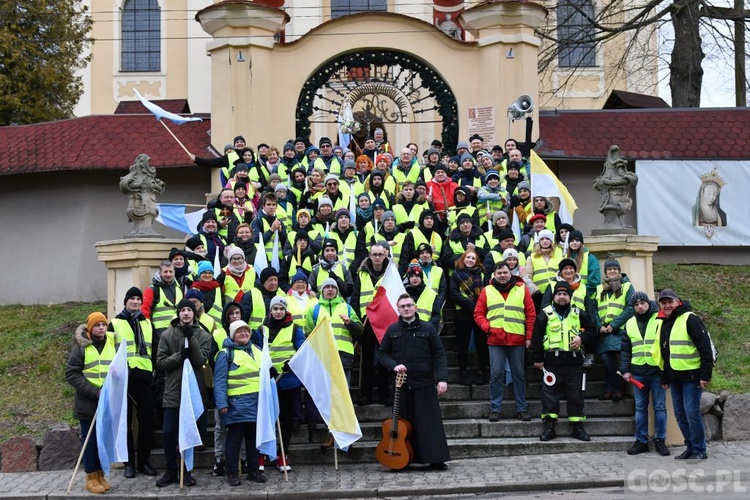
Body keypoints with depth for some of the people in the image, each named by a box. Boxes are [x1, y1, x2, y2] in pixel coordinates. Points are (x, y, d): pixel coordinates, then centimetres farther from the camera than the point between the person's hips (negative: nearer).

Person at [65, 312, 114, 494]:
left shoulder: (113, 344, 8)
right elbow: (71, 374, -9)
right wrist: (95, 392, -17)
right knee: (90, 440, 2)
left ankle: (100, 475, 19)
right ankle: (91, 477, 10)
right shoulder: (81, 347, -4)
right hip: (88, 403, -4)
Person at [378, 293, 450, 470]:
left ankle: (436, 459, 2)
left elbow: (439, 354, 1)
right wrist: (394, 366, -7)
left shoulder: (427, 329, 3)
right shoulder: (392, 330, 8)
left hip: (425, 384, -2)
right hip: (401, 385, 2)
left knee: (431, 422, -3)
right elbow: (382, 353, 13)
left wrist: (442, 378, -10)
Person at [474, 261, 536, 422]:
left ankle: (522, 408, 14)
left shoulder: (522, 289, 6)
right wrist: (487, 327, -9)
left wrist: (529, 336, -1)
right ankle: (495, 409, 6)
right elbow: (478, 314, 8)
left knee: (519, 374, 6)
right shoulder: (487, 291, 8)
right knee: (496, 374, -1)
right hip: (495, 340, 0)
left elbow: (531, 314, 5)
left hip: (517, 340, 0)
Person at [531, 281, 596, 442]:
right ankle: (549, 427, 2)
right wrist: (538, 359, -1)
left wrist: (581, 337, -3)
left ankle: (578, 427, 14)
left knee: (575, 394, 6)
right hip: (552, 361, -2)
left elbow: (590, 330, 18)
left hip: (574, 361, 2)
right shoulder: (545, 314, 3)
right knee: (550, 393, -3)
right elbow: (536, 338, 2)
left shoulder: (578, 314, 10)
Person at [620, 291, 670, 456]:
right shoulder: (630, 324, 11)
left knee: (660, 407, 2)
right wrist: (625, 370, 6)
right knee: (640, 407, 7)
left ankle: (660, 440, 10)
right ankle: (641, 441, 13)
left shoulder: (660, 320, -2)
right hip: (638, 372, 4)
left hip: (657, 371, -3)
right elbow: (625, 349, 14)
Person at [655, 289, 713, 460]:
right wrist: (665, 378, 20)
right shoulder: (663, 323, 14)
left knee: (692, 412, -8)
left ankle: (699, 450, 2)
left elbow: (705, 348, -14)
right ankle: (690, 447, 20)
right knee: (680, 414, 10)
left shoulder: (690, 320, -10)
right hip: (674, 377, 8)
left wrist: (705, 375, -17)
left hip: (691, 376, -8)